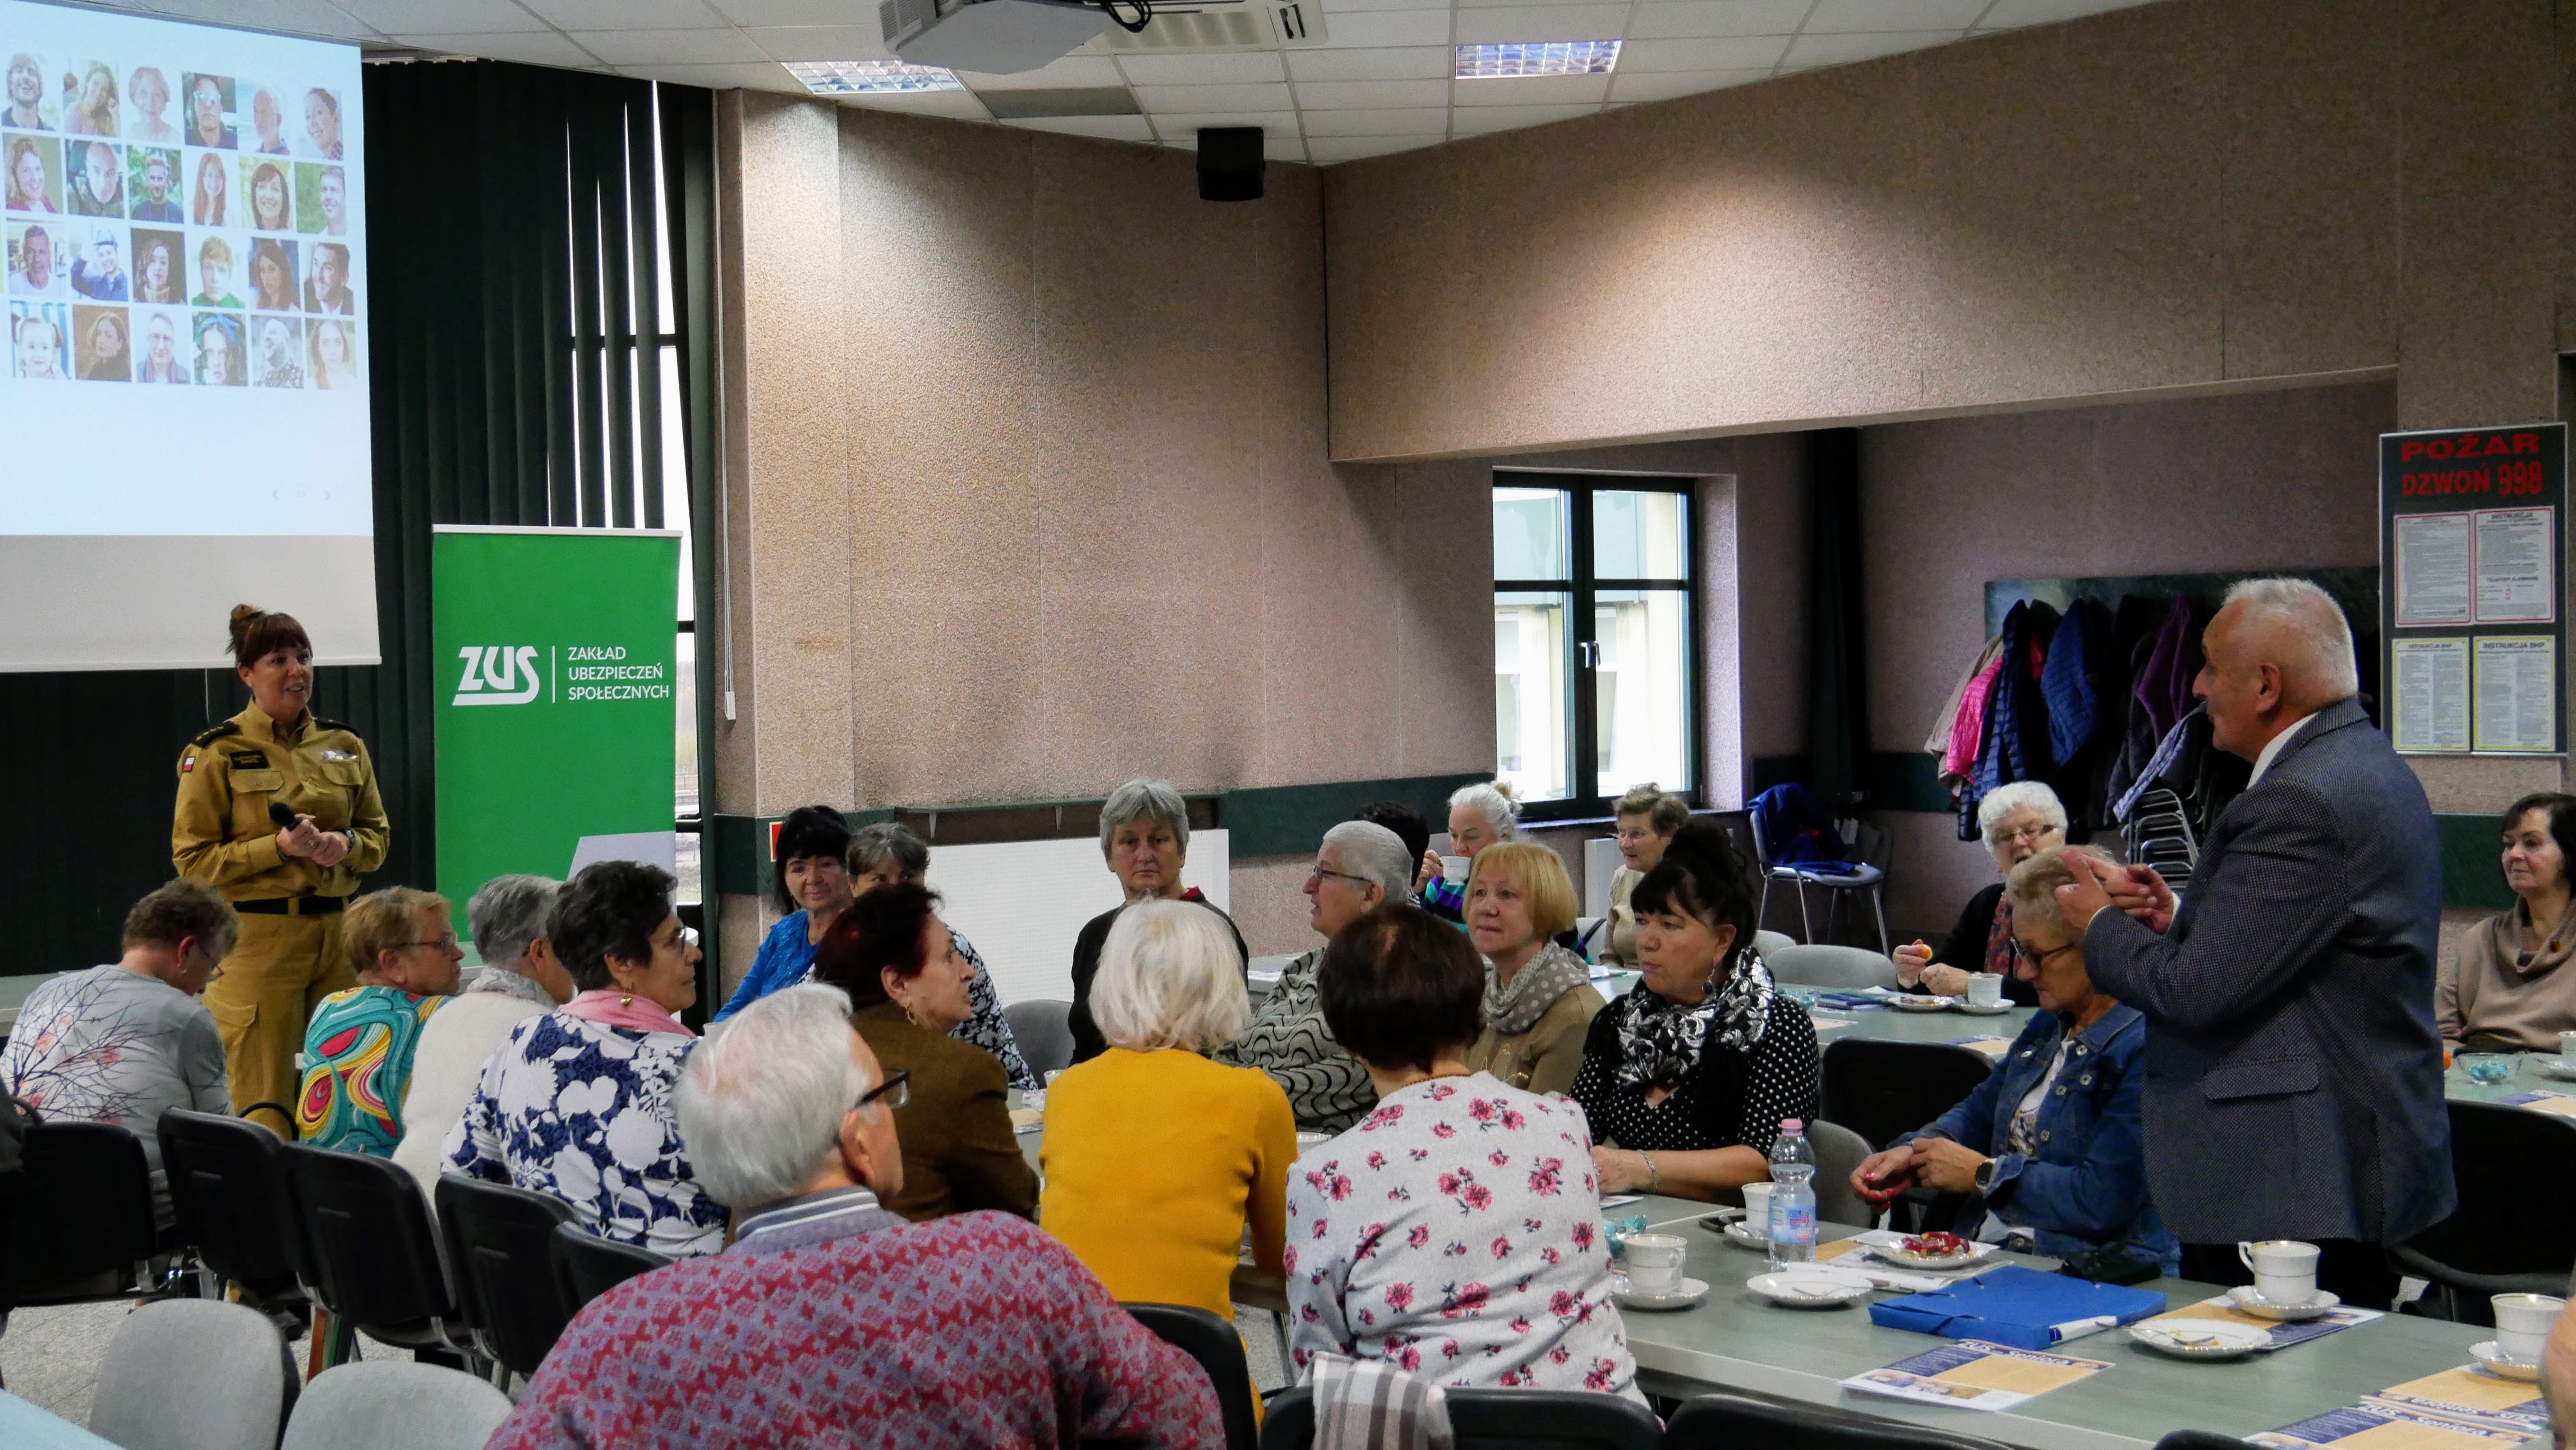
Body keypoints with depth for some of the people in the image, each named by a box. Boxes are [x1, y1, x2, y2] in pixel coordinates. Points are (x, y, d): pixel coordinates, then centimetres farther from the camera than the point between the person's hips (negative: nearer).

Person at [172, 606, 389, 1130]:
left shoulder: (345, 746, 10)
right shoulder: (216, 754, -2)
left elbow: (378, 836, 16)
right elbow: (192, 859, -4)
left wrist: (346, 845, -6)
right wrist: (279, 846, -16)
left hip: (338, 930, 4)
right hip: (256, 936, -4)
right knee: (263, 1103, -4)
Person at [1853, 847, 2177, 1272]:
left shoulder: (2145, 1051, -15)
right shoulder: (2050, 1024, 15)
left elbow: (2102, 1201, -21)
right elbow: (1981, 1111, 29)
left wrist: (1984, 1174, -9)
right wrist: (1913, 1152, 8)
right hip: (1987, 1252, 9)